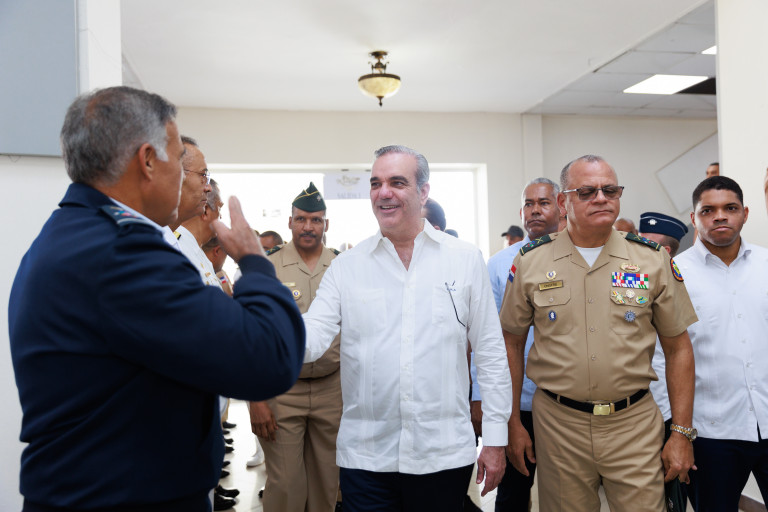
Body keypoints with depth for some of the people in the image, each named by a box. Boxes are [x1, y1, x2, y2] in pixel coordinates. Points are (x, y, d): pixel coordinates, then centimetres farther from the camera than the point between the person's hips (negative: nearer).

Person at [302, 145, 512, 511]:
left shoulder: (466, 260, 0)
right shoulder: (346, 266, 2)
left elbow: (490, 354, 2)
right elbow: (310, 340, -6)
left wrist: (495, 439, 1)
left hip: (444, 455, 0)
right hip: (365, 457, 0)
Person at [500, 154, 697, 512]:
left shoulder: (652, 260, 1)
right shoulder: (530, 261, -1)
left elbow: (677, 348, 4)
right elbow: (512, 344, 5)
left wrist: (682, 432, 1)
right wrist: (513, 424, 3)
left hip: (635, 423, 1)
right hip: (557, 423, 0)